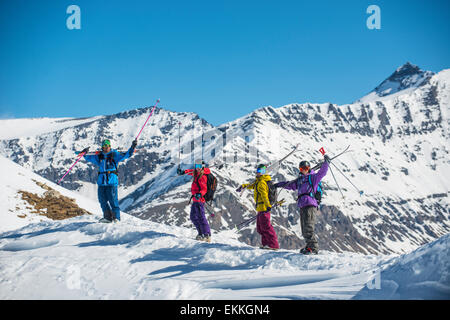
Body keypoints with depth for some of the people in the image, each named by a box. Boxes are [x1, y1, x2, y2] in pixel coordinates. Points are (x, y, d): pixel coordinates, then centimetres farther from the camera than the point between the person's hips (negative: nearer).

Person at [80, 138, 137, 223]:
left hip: (112, 181, -5)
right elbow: (89, 158, 26)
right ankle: (107, 217, 9)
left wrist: (132, 147, -14)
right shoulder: (99, 157, 15)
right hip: (102, 181, 5)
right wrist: (85, 154, 11)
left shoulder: (114, 155, 2)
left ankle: (116, 217, -1)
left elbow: (126, 155, -4)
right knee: (102, 200, 3)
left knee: (113, 199, -8)